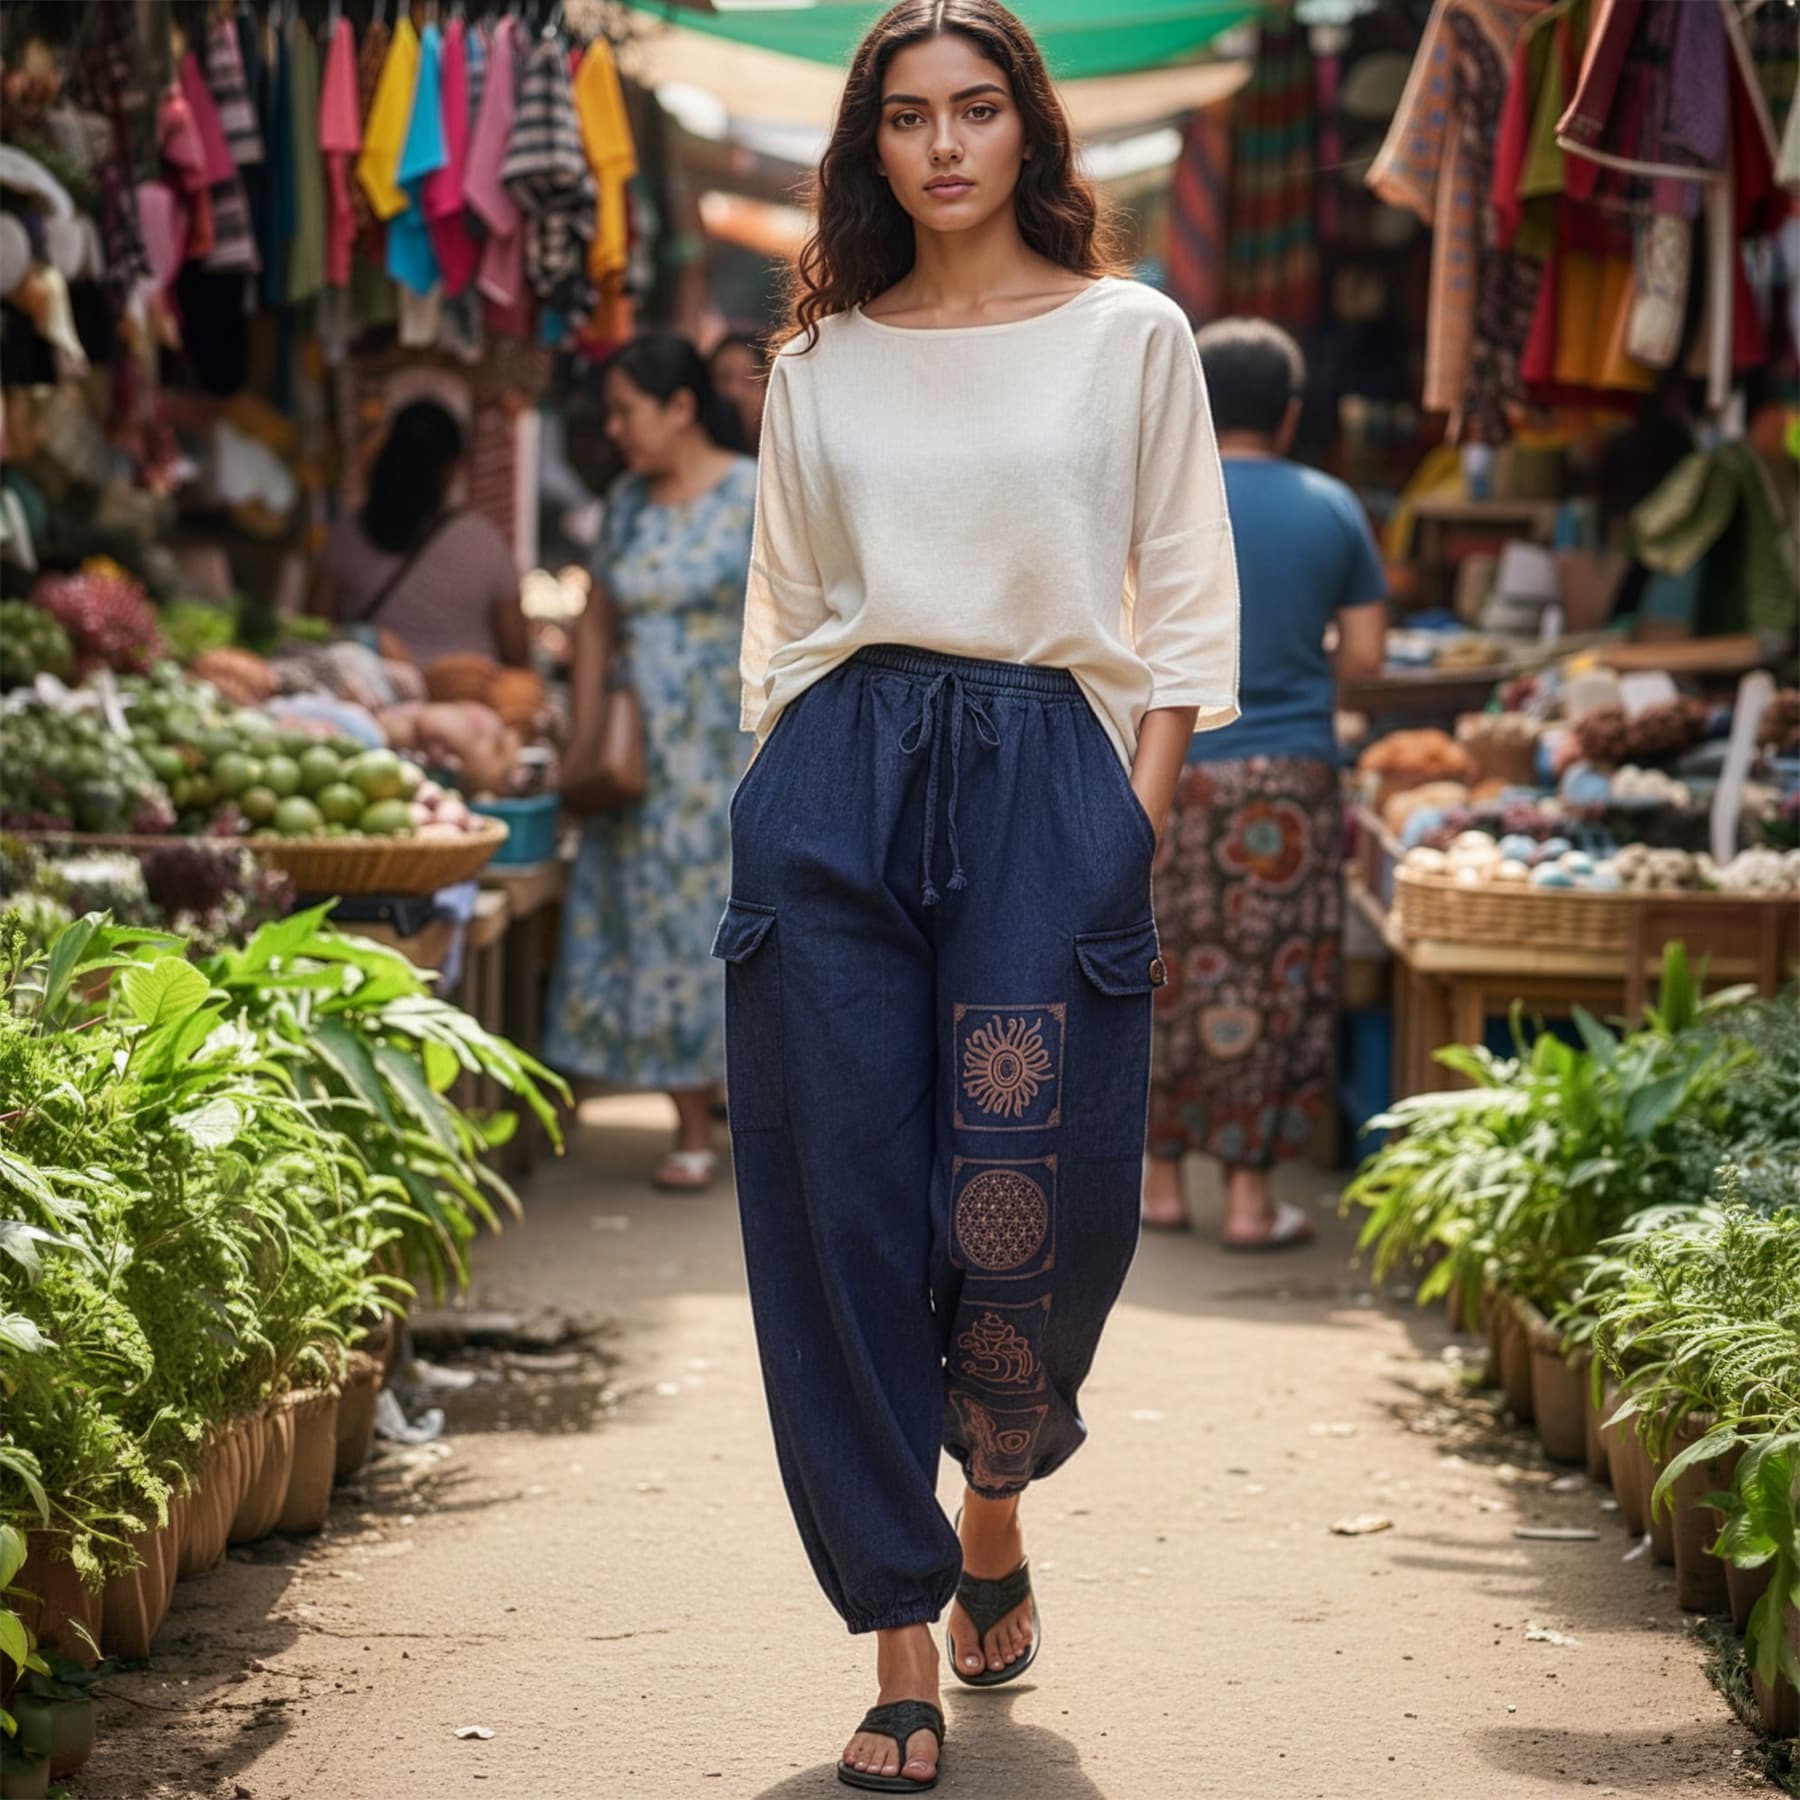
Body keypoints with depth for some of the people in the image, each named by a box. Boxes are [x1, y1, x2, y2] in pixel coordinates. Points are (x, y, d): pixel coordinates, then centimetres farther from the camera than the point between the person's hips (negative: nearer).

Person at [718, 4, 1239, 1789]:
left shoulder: (1130, 336, 8)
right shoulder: (821, 363, 13)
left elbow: (1184, 603, 7)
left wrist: (1132, 819, -3)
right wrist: (789, 793, 6)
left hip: (1051, 785, -2)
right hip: (838, 786, 2)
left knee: (1029, 1217, -5)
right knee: (841, 1211, -4)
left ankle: (996, 1506, 29)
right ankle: (901, 1639, 4)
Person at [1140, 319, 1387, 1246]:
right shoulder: (1333, 509, 2)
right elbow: (1364, 653, 3)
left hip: (1173, 770, 0)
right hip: (1289, 779, 1)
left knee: (1166, 974, 10)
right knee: (1273, 984, 5)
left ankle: (1162, 1176, 16)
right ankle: (1250, 1191, 6)